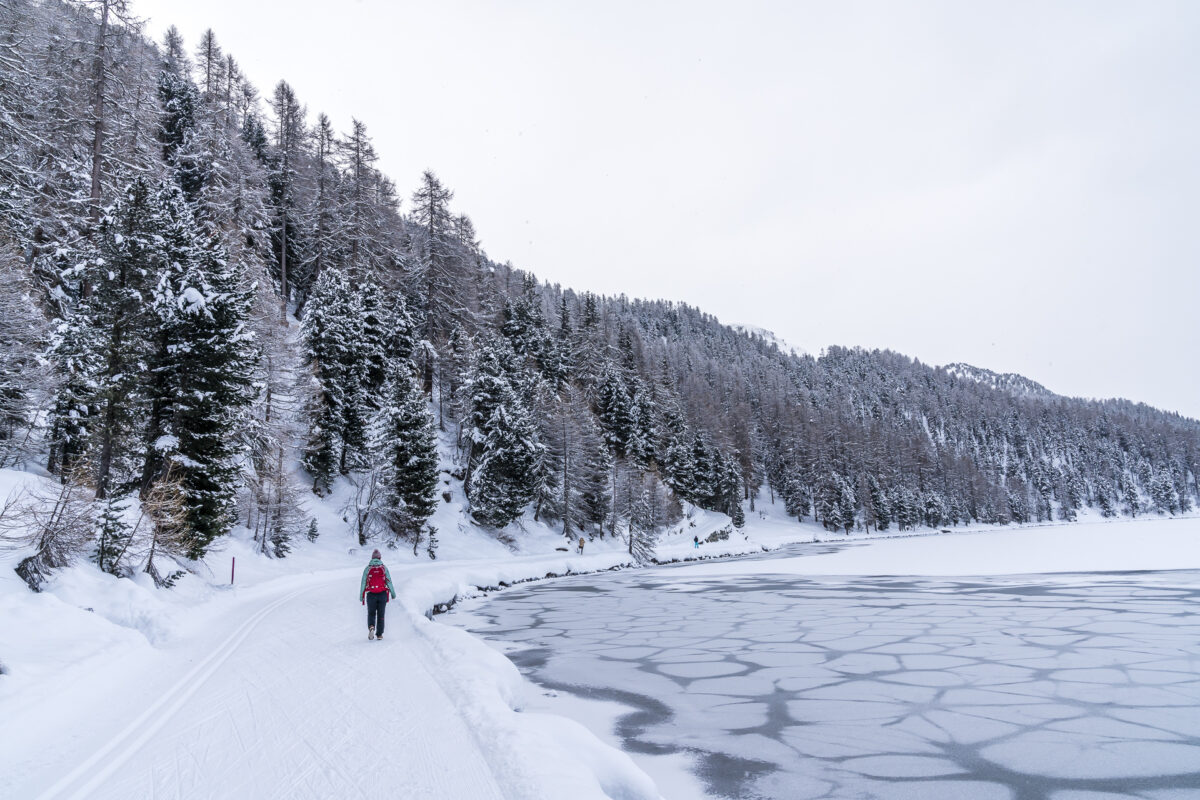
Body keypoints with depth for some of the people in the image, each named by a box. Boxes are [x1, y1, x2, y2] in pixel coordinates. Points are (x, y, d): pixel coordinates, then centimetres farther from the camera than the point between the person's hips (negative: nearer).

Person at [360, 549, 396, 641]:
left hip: (371, 595, 0)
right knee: (380, 615, 10)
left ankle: (371, 627, -14)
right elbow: (389, 582, 2)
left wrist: (361, 596, 6)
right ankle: (379, 634, 8)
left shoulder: (367, 568, 3)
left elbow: (363, 583, 1)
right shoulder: (384, 568, 3)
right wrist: (393, 594, 10)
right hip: (382, 594, 0)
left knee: (371, 613, 13)